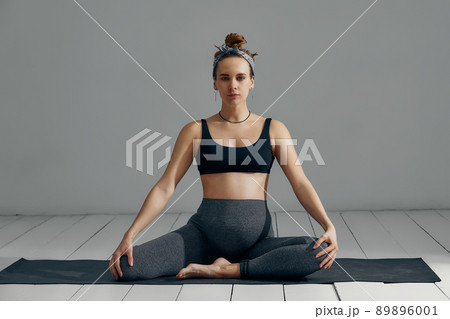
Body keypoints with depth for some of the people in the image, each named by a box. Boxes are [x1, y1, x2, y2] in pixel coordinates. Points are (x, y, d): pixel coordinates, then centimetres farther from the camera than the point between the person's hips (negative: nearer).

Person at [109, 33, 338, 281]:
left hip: (257, 237, 1)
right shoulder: (195, 131, 7)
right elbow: (165, 187, 3)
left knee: (320, 251, -29)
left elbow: (300, 184, 2)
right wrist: (129, 236, -8)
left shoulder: (273, 130, 9)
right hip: (205, 232, 0)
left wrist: (328, 225, -15)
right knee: (125, 266, -22)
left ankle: (227, 269, -13)